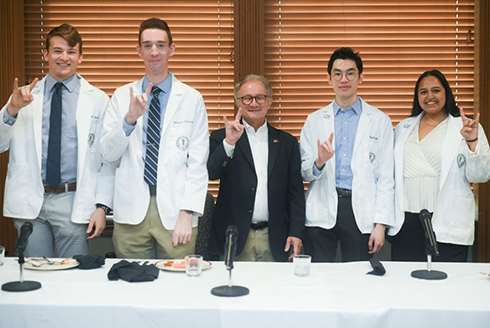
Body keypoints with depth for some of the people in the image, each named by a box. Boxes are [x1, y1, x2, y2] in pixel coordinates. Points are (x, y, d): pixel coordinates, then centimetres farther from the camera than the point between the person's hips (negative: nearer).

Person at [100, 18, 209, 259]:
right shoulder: (122, 96, 9)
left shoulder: (192, 98, 3)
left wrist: (187, 214, -10)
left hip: (174, 210, -1)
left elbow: (198, 163, -1)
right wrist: (130, 119, -14)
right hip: (131, 211, 2)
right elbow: (108, 154, 3)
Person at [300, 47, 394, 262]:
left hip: (361, 214, 0)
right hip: (322, 213, 1)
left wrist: (381, 224, -2)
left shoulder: (380, 121, 8)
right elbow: (304, 173, 9)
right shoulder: (314, 120, 11)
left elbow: (385, 178, 5)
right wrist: (319, 162, -14)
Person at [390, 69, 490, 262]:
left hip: (447, 226, -3)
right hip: (405, 223, 3)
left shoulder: (465, 127, 3)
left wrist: (472, 142, -18)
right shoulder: (403, 128, 15)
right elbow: (391, 172, 19)